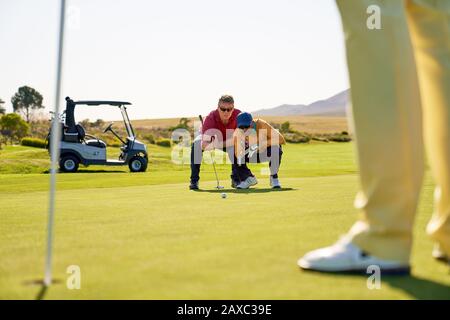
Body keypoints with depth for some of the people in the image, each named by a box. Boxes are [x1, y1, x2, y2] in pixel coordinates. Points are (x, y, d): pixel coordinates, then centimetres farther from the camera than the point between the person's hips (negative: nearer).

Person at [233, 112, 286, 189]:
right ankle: (250, 178, 7)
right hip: (253, 155, 3)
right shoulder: (237, 134, -23)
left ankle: (274, 178, -11)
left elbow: (281, 139, -35)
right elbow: (237, 154, -24)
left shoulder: (261, 125, -31)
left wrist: (260, 145, -43)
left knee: (275, 149, -36)